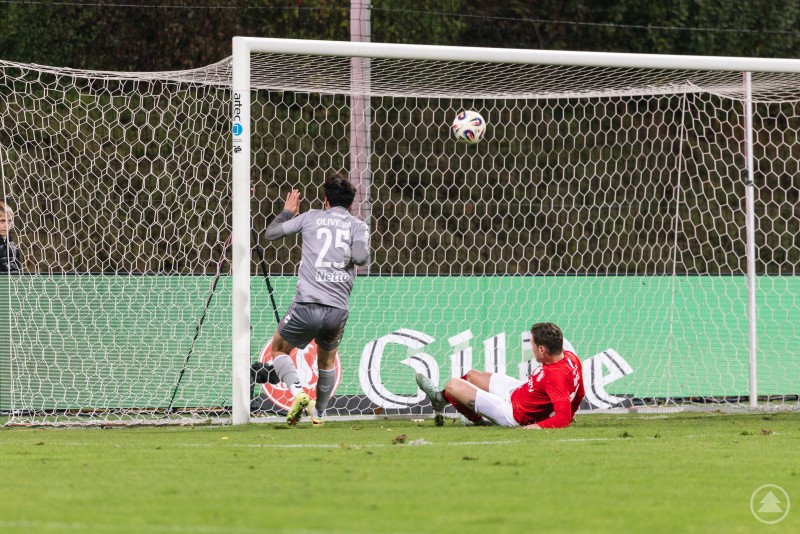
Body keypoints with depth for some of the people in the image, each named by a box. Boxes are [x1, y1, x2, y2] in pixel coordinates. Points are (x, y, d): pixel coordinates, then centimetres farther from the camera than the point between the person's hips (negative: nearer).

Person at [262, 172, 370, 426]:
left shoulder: (311, 217, 9)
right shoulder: (358, 225, 8)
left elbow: (270, 233, 14)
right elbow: (360, 257, -11)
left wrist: (287, 212, 33)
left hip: (307, 305, -2)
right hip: (338, 309, 2)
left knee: (278, 349, 18)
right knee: (327, 360, 29)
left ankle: (298, 393, -6)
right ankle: (318, 412, 34)